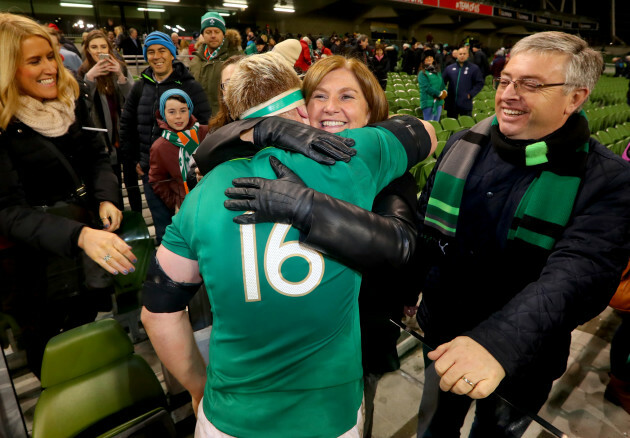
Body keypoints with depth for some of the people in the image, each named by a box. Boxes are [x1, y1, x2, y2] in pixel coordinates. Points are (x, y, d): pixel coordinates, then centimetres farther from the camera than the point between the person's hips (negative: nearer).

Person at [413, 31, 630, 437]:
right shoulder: (464, 144, -6)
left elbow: (577, 274, -32)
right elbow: (424, 224, 3)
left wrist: (498, 342, -46)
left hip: (522, 360, -2)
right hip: (442, 339, 3)